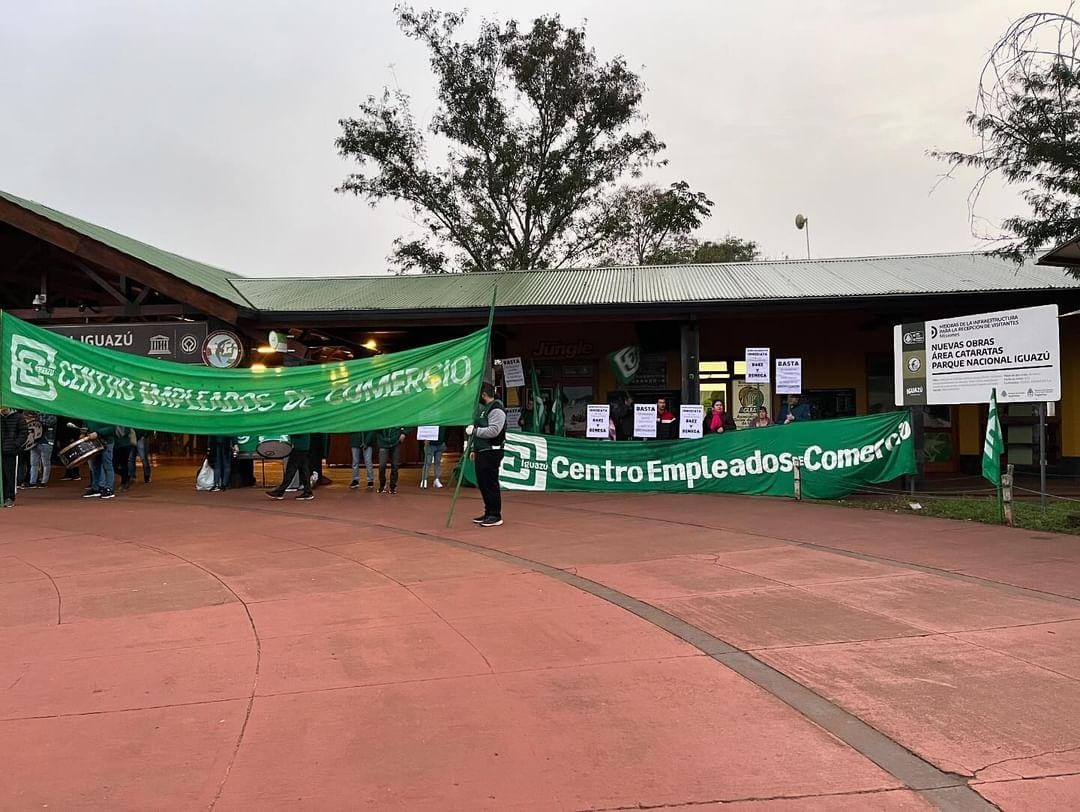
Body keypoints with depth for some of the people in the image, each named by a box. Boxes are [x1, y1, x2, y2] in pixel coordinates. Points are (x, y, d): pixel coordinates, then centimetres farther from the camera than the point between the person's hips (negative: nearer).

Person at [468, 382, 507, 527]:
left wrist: (474, 430, -19)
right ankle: (488, 513, 21)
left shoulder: (496, 410, -13)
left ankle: (496, 516, -2)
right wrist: (474, 449, 23)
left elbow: (493, 431, -25)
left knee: (491, 484, -8)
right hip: (482, 452, 10)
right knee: (482, 484, 13)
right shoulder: (484, 408, 20)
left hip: (491, 453, -10)